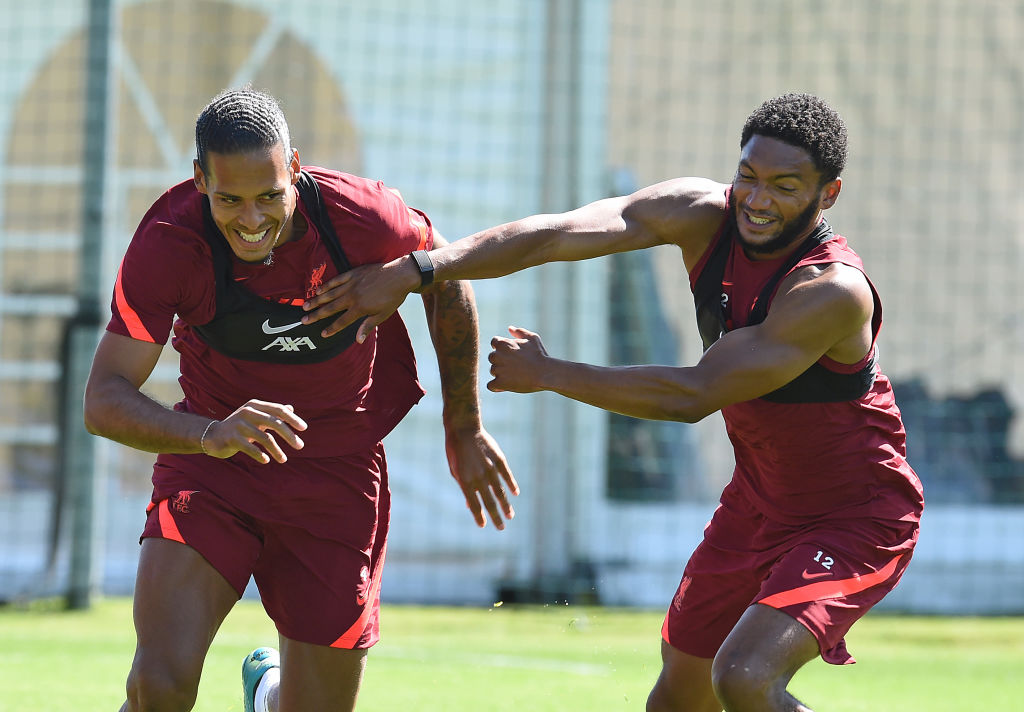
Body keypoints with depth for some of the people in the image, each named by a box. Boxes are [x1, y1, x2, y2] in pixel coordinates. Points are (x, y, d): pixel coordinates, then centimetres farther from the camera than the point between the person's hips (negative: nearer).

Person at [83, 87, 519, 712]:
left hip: (338, 475, 1)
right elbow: (104, 401, -23)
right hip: (210, 470, -1)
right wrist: (209, 435, -42)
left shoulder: (361, 217, -20)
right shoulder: (167, 246, -21)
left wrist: (465, 430, 10)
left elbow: (446, 280, 3)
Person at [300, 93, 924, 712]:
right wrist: (410, 272, -30)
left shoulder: (833, 292, -29)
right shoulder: (702, 214, -10)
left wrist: (546, 374, -18)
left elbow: (692, 397, -28)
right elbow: (555, 235, -19)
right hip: (758, 501, 7)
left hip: (856, 520, -7)